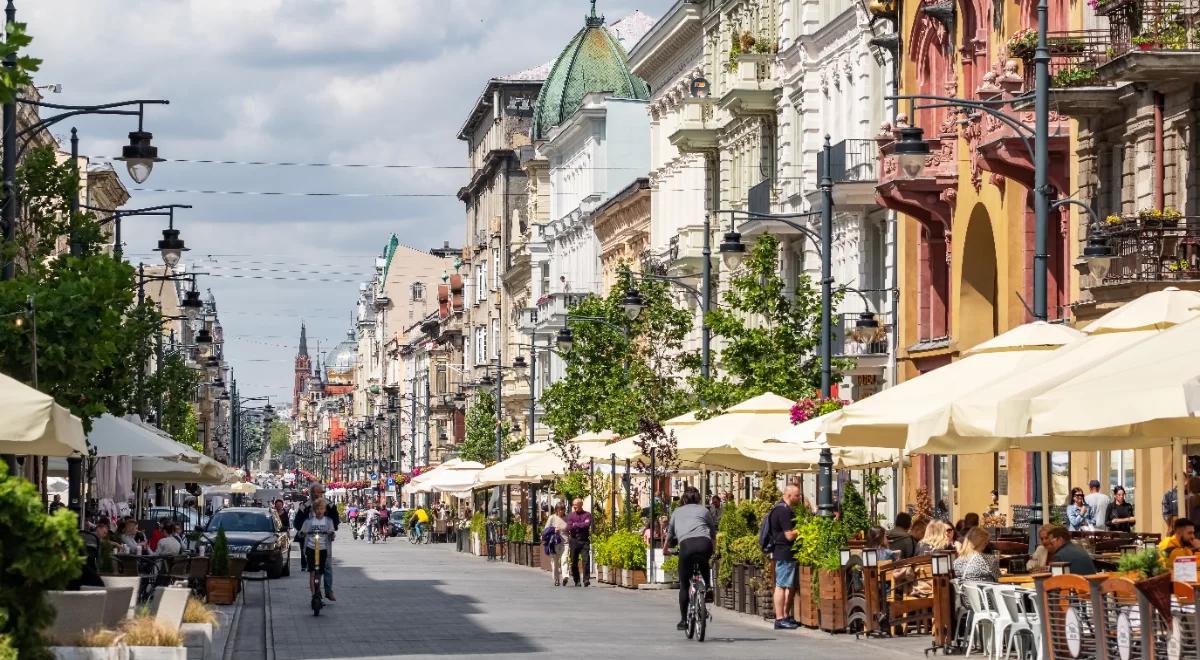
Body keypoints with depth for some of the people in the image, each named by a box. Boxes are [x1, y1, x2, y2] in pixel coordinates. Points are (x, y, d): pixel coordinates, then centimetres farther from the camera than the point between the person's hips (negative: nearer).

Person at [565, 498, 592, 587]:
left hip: (584, 540, -2)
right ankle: (576, 581, 14)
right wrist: (581, 525, -5)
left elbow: (587, 524, -11)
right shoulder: (571, 516, 10)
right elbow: (569, 528, -2)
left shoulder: (587, 515, 6)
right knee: (574, 562, 4)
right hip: (574, 540, 2)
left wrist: (575, 524, -3)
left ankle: (586, 580, -14)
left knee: (586, 560, -12)